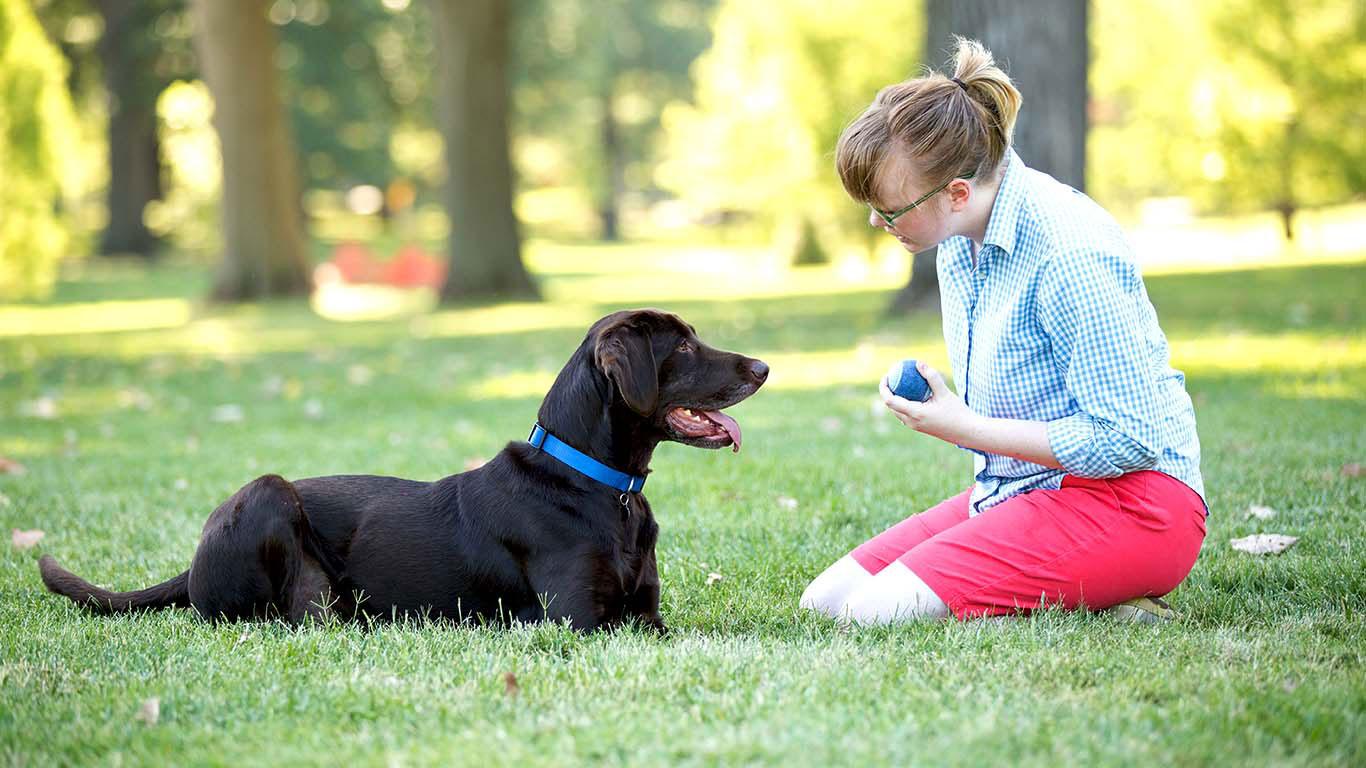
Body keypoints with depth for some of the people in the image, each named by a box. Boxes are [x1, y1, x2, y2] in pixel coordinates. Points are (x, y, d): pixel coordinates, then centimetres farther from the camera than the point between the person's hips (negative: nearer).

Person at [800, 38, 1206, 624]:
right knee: (827, 598, 0)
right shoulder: (961, 233, 6)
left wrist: (965, 428, -18)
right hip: (1017, 489, 10)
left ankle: (1102, 604, -9)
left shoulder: (1070, 254, -23)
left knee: (878, 611, -23)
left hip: (1128, 501, -10)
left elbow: (1125, 439, -24)